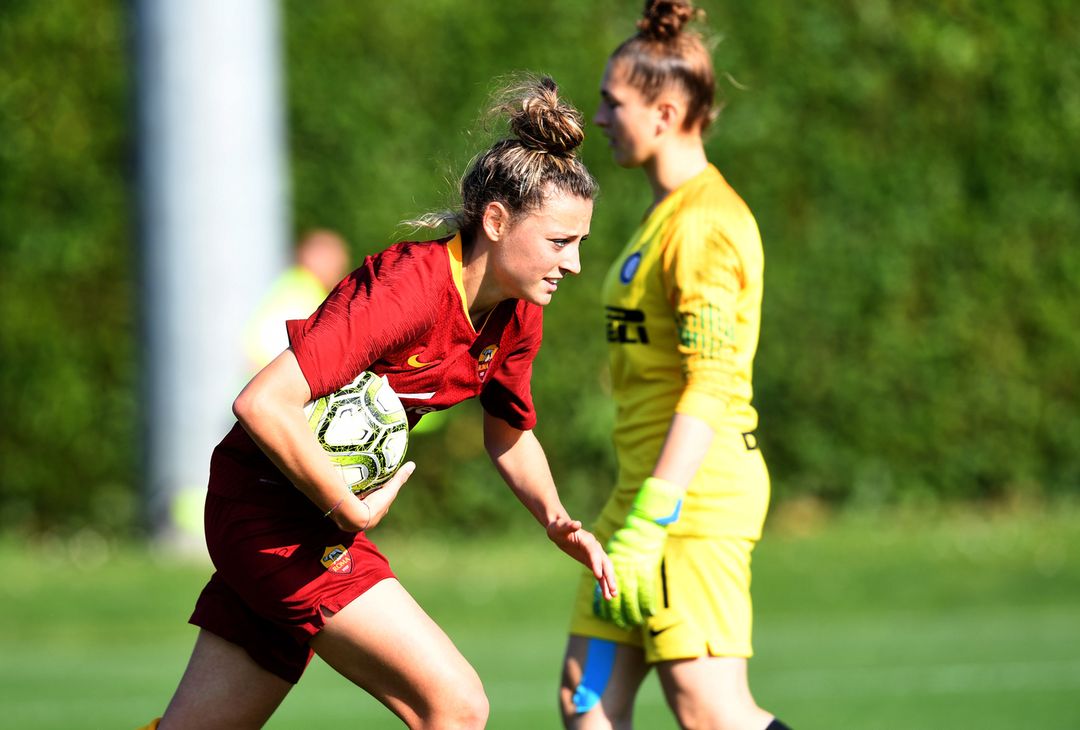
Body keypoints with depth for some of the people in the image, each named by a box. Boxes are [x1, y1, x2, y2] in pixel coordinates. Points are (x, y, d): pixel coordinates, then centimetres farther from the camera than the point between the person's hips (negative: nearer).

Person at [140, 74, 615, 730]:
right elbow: (263, 403, -32)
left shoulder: (518, 315, 1)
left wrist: (556, 520, 1)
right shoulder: (406, 287, -25)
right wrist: (353, 510, -25)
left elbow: (509, 434, 20)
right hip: (272, 507, -9)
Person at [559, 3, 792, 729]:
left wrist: (646, 524, -25)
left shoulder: (705, 224, -15)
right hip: (646, 481, 10)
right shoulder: (666, 213, 17)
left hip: (695, 497, -10)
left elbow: (708, 389, -21)